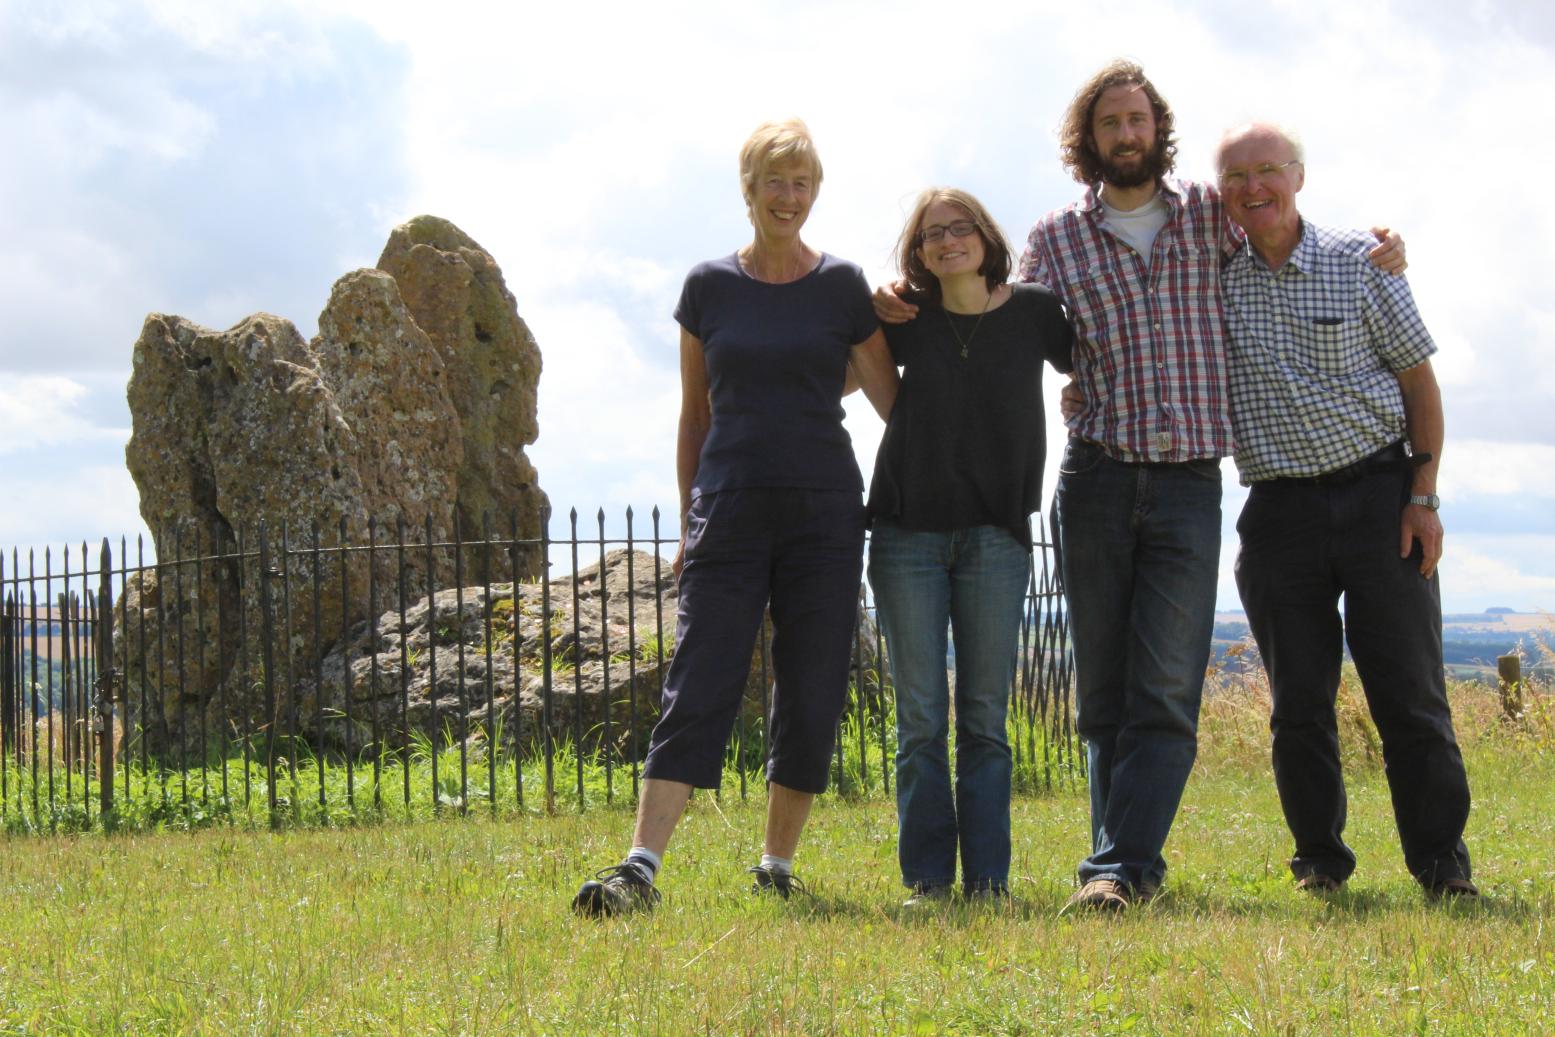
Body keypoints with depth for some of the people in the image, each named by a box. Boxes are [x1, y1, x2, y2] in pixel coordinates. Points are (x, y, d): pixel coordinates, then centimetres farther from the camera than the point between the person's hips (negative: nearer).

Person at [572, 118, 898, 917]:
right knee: (698, 690, -9)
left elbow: (893, 401, 7)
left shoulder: (843, 287, 4)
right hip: (730, 512, 0)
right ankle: (640, 870, -16)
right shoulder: (708, 287, 6)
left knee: (811, 697, 2)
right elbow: (695, 415, 11)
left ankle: (776, 866, 16)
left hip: (823, 514, 1)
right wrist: (690, 520, 9)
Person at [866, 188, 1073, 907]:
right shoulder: (905, 320, 4)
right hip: (908, 531, 1)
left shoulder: (1034, 312, 3)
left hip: (995, 532, 0)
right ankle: (927, 880, 5)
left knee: (985, 718, 1)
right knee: (920, 718, 0)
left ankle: (989, 881, 6)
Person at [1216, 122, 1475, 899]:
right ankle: (1319, 860, 16)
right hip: (1279, 508, 2)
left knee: (1410, 693, -2)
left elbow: (1418, 378, 3)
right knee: (1298, 703, 3)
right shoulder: (1211, 278, 3)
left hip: (1378, 493, -2)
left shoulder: (1360, 262, -1)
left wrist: (1423, 495, -4)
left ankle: (1442, 864, 5)